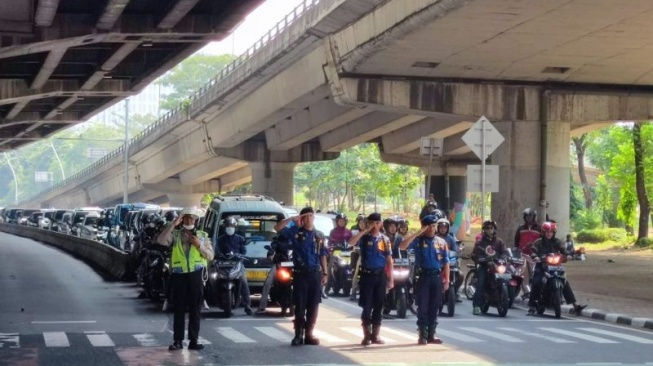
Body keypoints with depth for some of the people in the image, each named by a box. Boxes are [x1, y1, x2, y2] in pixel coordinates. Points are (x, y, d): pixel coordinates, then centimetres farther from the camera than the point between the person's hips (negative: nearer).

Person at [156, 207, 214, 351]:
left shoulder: (202, 235, 11)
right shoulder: (175, 234, 8)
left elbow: (210, 256, 6)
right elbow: (161, 241, -11)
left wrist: (199, 245, -10)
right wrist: (173, 224, -12)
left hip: (196, 275, 1)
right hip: (179, 275, -1)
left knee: (194, 309, 3)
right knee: (179, 309, 1)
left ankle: (193, 341, 6)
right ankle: (177, 341, 2)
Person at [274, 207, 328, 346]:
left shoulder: (319, 235, 12)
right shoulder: (295, 232, 2)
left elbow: (323, 255, 13)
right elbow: (277, 227, -11)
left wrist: (325, 273, 7)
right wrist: (293, 219, -13)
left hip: (316, 273, 3)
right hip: (300, 273, -3)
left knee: (313, 306, 3)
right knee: (300, 305, -2)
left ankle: (308, 334, 9)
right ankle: (298, 335, 2)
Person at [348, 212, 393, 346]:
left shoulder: (385, 239, 6)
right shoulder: (364, 238, 0)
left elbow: (389, 260, 7)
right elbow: (351, 242, -22)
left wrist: (390, 279, 2)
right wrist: (365, 230, -18)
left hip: (380, 275, 2)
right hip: (367, 274, -2)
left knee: (378, 306, 5)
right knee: (366, 306, -2)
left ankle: (375, 335, 12)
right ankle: (367, 335, 5)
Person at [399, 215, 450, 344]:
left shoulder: (441, 242, 9)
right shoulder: (418, 240, -1)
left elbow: (445, 262, 9)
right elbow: (403, 246, -18)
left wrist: (446, 279, 2)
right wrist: (417, 233, -17)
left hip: (437, 277, 3)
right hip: (423, 276, -3)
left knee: (434, 307, 7)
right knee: (422, 307, -1)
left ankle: (431, 335, 13)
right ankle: (422, 335, 3)